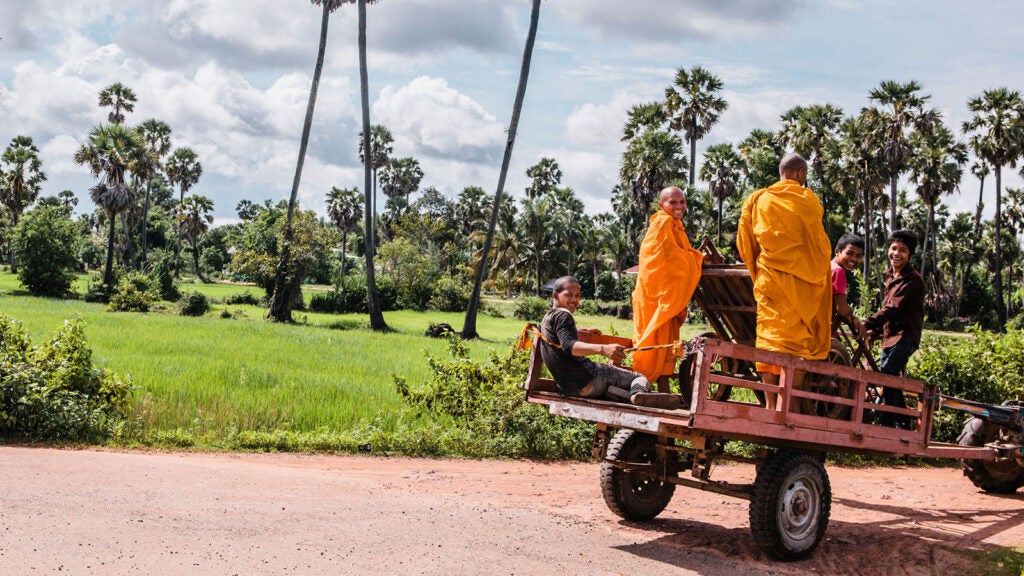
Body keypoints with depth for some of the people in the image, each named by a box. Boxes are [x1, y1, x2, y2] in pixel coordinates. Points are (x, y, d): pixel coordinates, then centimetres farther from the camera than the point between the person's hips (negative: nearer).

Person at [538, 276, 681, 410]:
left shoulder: (547, 318, 22)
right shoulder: (562, 315, -9)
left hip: (566, 388, 9)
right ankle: (638, 393, -40)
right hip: (586, 379, -9)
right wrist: (602, 349, -42)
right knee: (639, 377, -3)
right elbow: (569, 346, -28)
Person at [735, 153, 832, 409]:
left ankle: (769, 404, 3)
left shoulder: (758, 199, 7)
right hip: (800, 280, -3)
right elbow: (820, 243, -2)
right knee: (797, 340, -1)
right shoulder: (807, 200, -3)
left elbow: (744, 242, 8)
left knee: (769, 335, 5)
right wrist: (817, 270, 16)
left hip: (768, 278, 3)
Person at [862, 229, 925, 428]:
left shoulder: (913, 279, -12)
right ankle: (902, 424, 21)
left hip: (905, 335, -9)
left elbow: (894, 308, -23)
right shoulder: (890, 276, 15)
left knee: (887, 375, -23)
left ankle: (890, 423, -20)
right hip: (889, 335, 9)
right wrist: (875, 329, 13)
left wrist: (868, 323, -33)